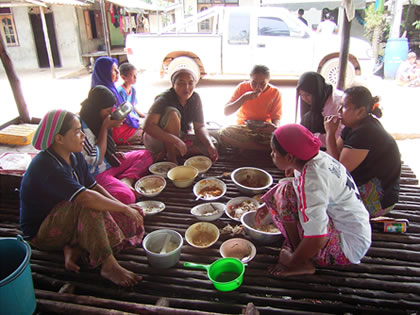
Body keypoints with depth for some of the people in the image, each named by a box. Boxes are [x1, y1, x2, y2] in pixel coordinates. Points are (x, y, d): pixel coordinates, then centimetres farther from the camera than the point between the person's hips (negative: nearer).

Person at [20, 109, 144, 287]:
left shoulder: (74, 156, -1)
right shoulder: (46, 167, -29)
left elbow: (94, 186, 2)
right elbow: (85, 197, -40)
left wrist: (122, 206, -12)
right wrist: (124, 209, -32)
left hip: (67, 218, 8)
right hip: (41, 234, -8)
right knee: (89, 205, -37)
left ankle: (73, 247, -9)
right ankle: (108, 265, -30)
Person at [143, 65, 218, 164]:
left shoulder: (195, 98, -9)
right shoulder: (164, 99, -25)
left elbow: (200, 127, -9)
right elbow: (148, 126, -37)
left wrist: (210, 144, -30)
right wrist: (176, 141, -45)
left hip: (180, 136, 6)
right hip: (157, 140, -6)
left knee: (212, 143, -13)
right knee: (172, 113, -32)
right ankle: (171, 156, -22)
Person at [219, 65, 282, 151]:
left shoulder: (275, 93, -5)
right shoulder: (243, 87, -5)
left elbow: (276, 118, -4)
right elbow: (226, 111, -10)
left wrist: (275, 127, -29)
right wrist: (244, 98, -23)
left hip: (264, 130, -1)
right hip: (243, 129, 1)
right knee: (224, 132, -33)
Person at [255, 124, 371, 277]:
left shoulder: (312, 179, -30)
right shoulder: (316, 158, -3)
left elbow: (316, 241, -32)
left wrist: (292, 261, -13)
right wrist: (269, 206, 17)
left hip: (349, 248, -9)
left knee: (286, 192, -21)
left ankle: (302, 264, -8)